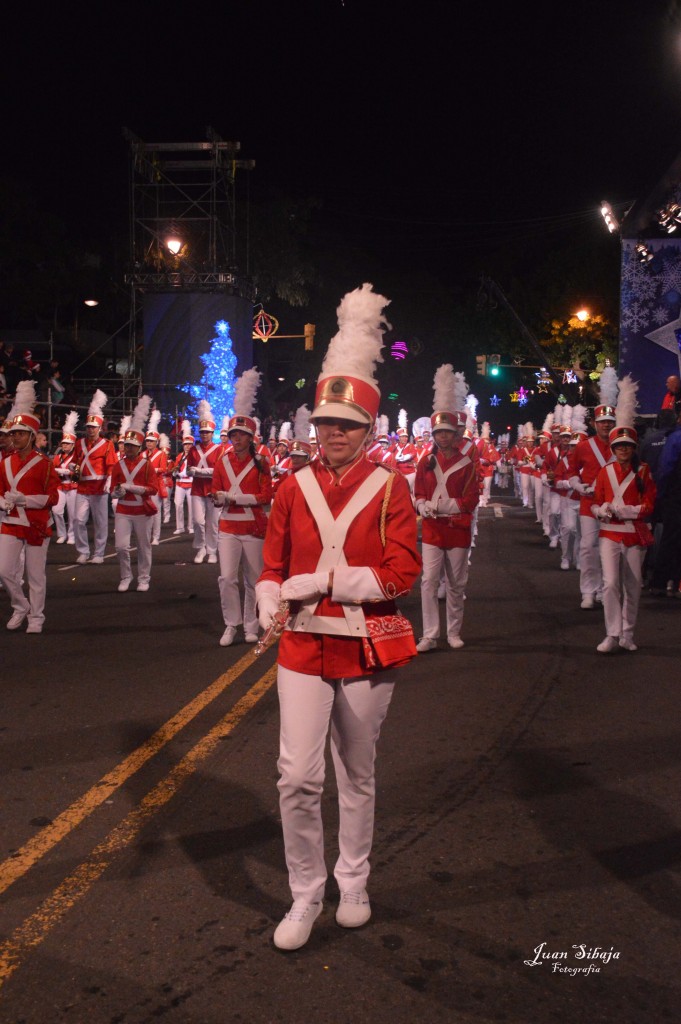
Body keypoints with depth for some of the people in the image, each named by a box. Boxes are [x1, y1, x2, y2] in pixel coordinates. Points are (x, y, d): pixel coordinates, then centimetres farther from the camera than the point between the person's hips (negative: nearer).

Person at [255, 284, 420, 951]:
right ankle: (305, 897, 18)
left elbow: (402, 572, -12)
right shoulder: (294, 487, 2)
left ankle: (353, 885, 36)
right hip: (303, 647, 1)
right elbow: (273, 565, 6)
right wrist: (271, 606, -15)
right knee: (297, 777, -4)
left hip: (367, 648, -1)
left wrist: (319, 580, -17)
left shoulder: (390, 488, -5)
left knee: (357, 775, 14)